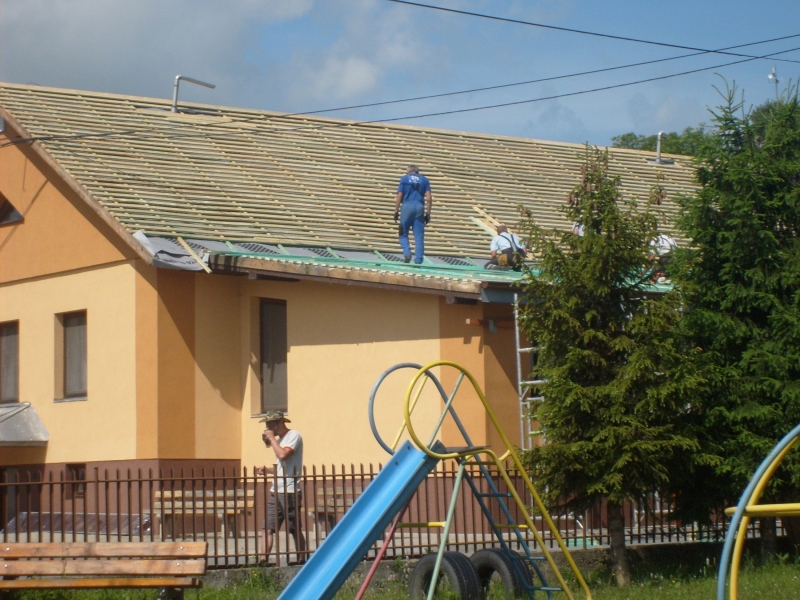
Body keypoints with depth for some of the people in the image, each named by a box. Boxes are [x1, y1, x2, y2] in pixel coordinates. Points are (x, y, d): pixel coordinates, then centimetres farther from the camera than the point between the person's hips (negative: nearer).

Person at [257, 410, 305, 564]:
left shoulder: (293, 436, -7)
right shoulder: (279, 439, 19)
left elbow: (283, 455, -24)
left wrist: (272, 438, -11)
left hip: (290, 492, -8)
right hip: (276, 492, 8)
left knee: (295, 530, 0)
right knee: (266, 528, -3)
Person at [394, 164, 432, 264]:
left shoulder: (404, 178, 10)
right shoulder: (424, 180, 14)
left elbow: (399, 196, 1)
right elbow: (429, 198, 4)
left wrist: (396, 211, 3)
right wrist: (428, 213, 6)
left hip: (406, 207, -1)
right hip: (420, 207, 2)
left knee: (403, 234, 8)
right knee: (419, 236, 3)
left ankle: (407, 253, -14)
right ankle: (418, 261, -2)